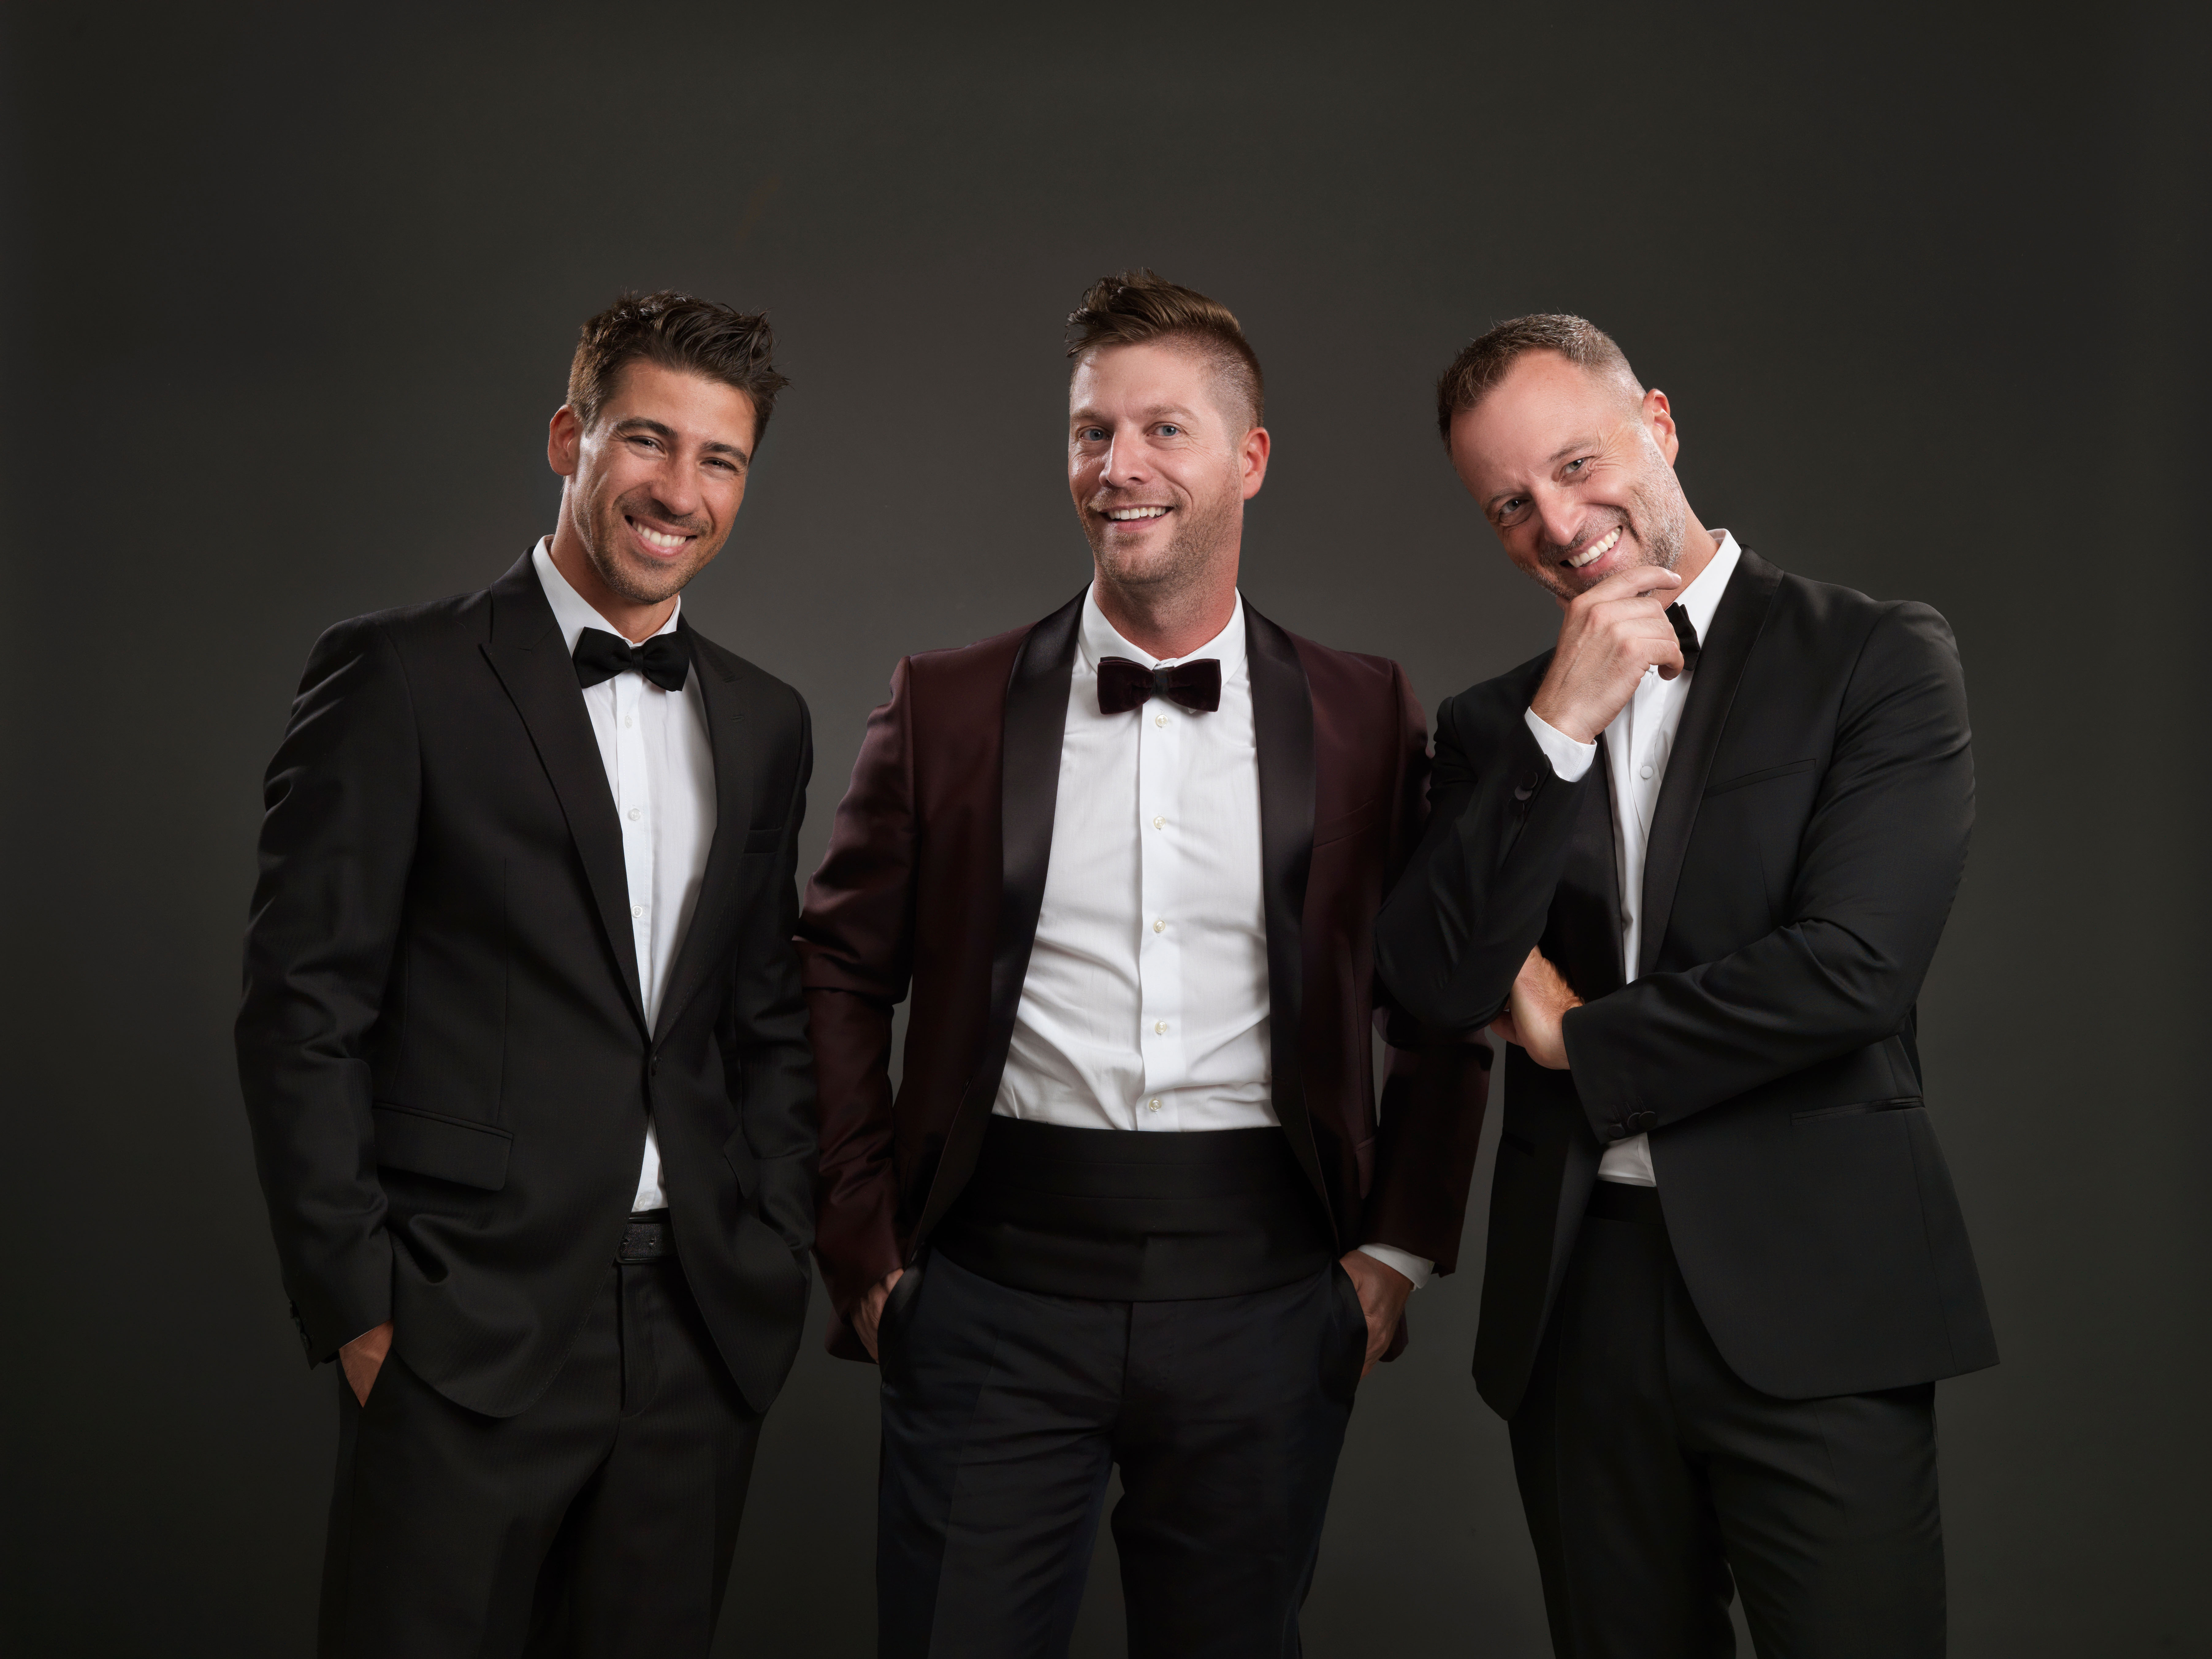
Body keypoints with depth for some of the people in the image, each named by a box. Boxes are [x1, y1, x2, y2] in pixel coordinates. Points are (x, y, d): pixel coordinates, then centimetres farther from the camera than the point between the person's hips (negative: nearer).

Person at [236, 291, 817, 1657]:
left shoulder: (764, 722, 12)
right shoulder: (400, 677, -5)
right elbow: (305, 1012, -7)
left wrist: (776, 1249, 7)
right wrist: (358, 1304, -9)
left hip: (701, 1337, 5)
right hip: (466, 1333, -4)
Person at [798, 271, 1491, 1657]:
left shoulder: (1371, 717, 3)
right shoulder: (947, 705, 2)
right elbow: (842, 973, 7)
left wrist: (1400, 1246, 4)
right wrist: (865, 1248, 2)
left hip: (1262, 1296, 1)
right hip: (995, 1292, 0)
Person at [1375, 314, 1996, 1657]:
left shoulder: (1880, 660, -2)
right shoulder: (1494, 726, 10)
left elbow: (1851, 968, -14)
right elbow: (1436, 987, -3)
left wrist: (1574, 1041, -3)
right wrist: (1558, 728, -11)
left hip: (1810, 1299, -3)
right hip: (1577, 1298, 4)